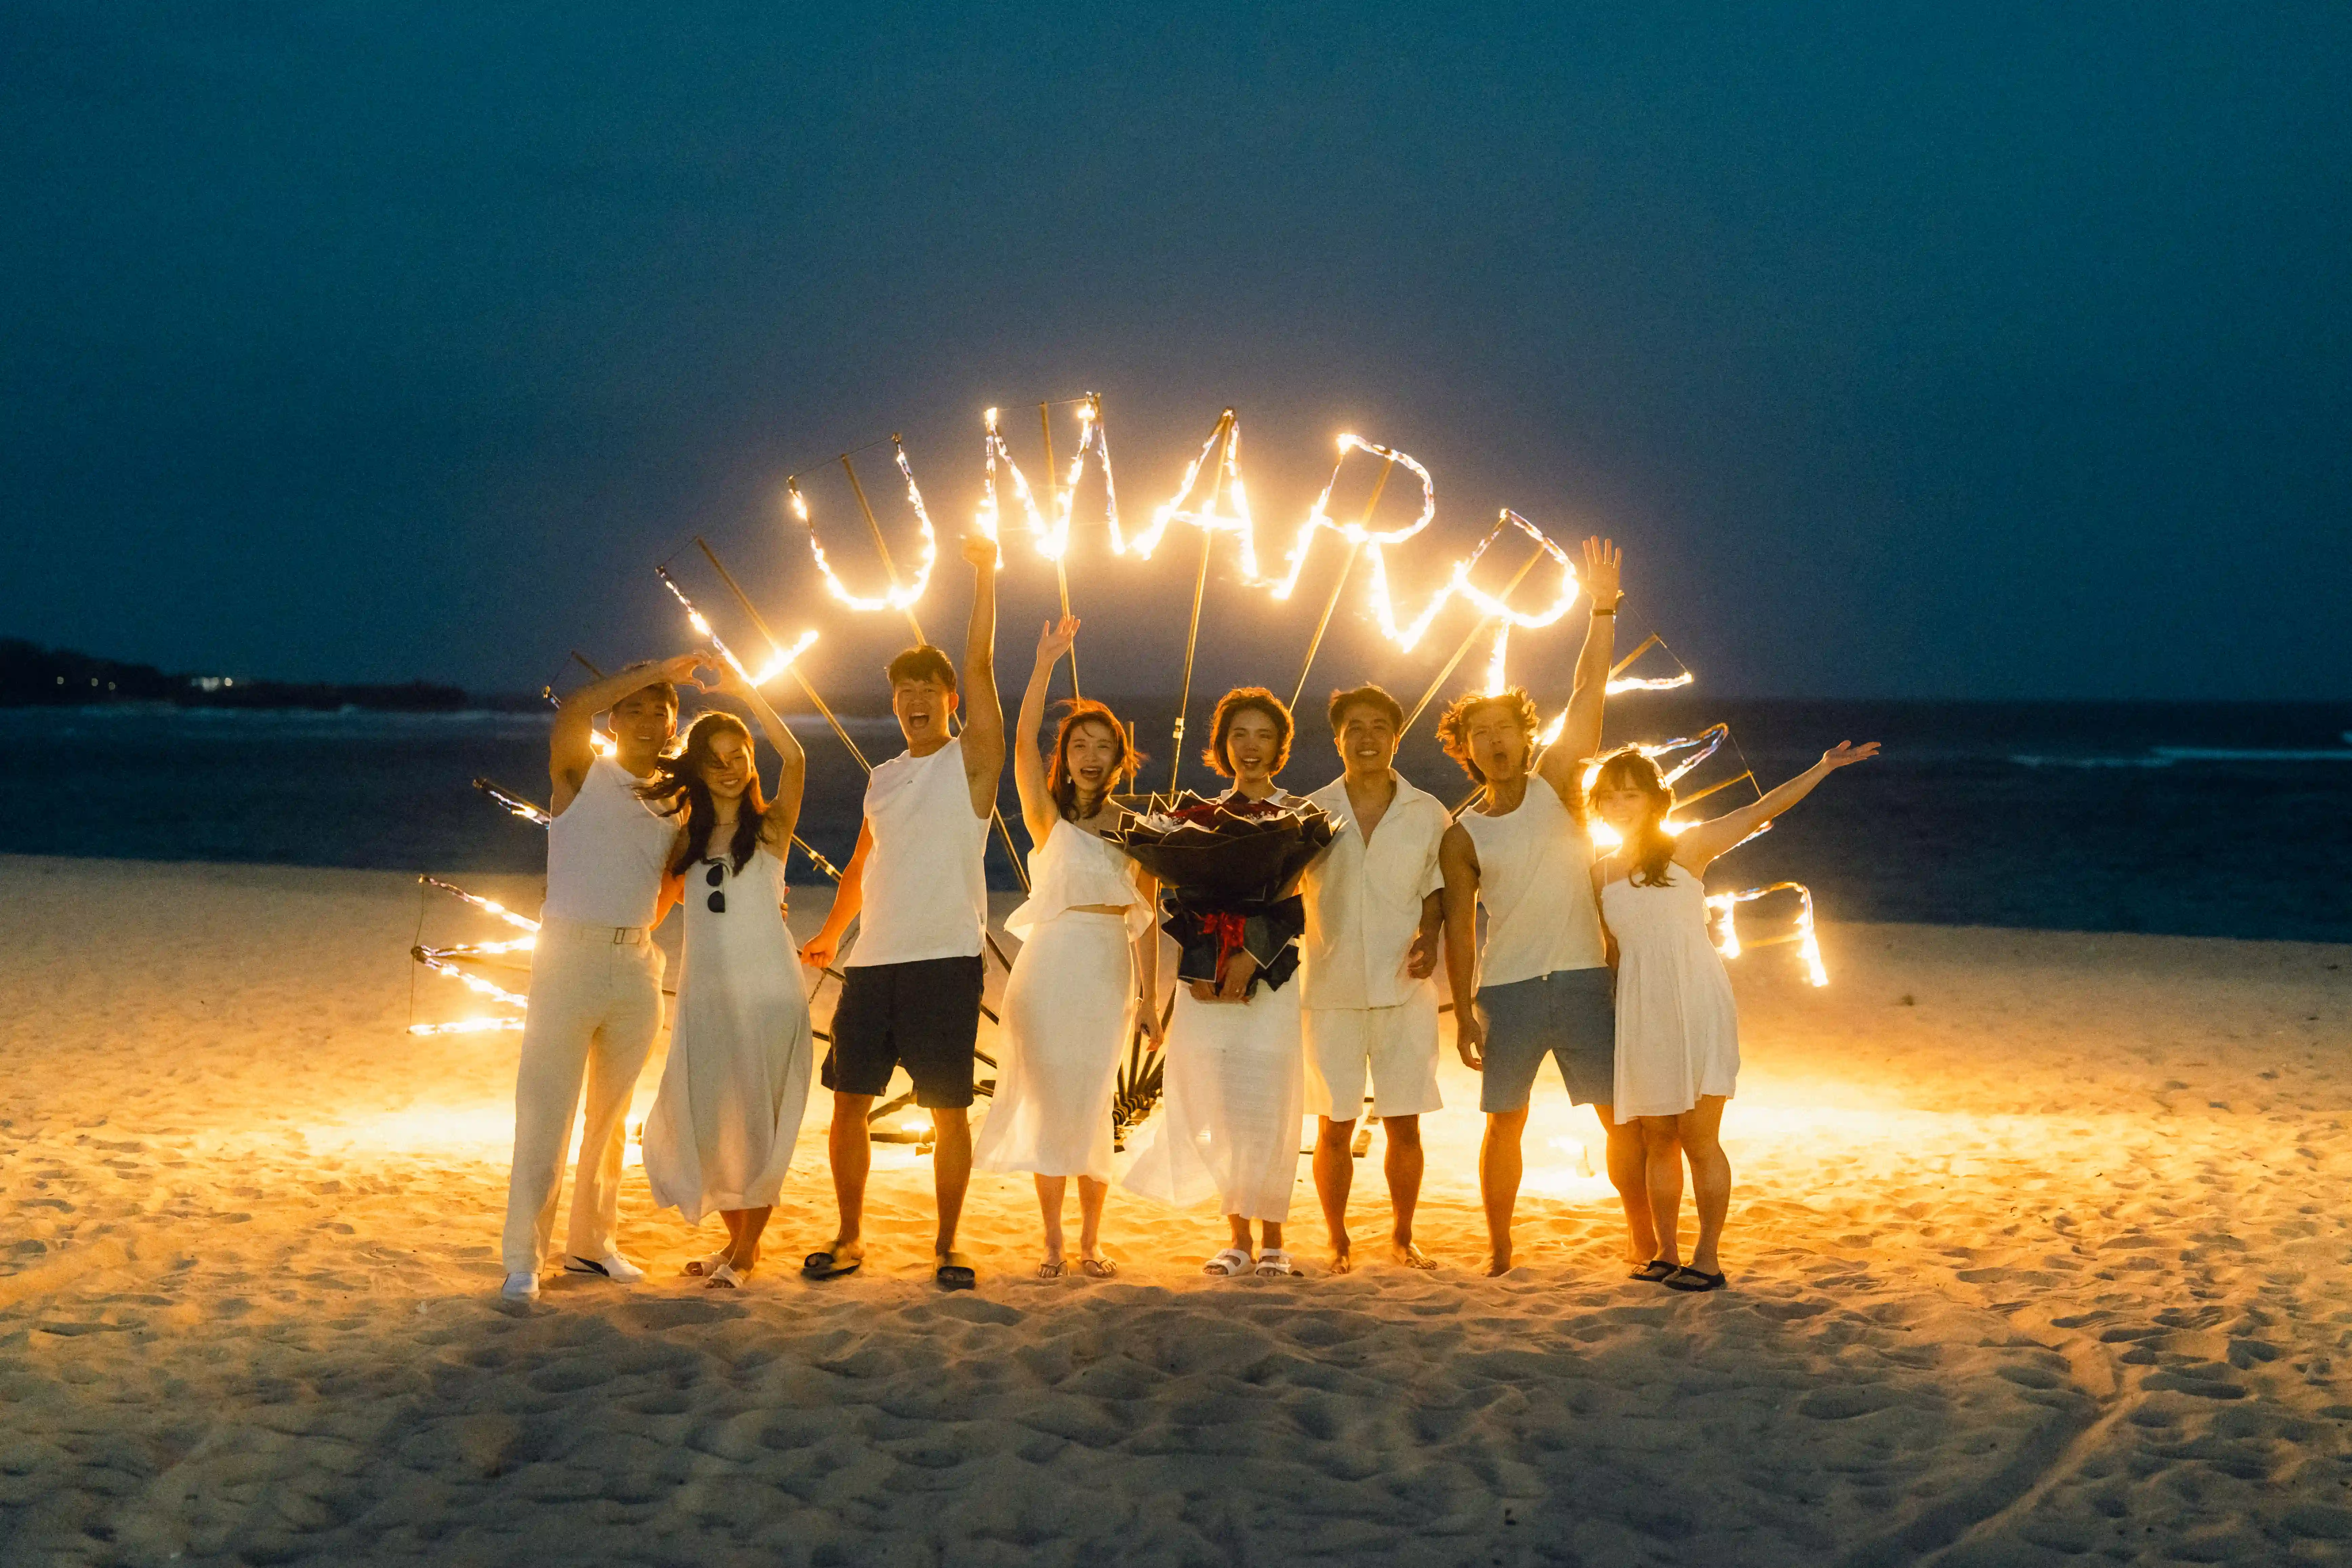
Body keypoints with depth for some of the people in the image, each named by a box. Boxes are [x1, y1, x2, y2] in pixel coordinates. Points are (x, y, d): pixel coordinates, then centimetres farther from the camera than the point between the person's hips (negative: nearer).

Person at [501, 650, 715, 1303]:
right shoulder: (582, 772, -1)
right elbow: (575, 708, -21)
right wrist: (661, 668, -19)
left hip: (637, 966, 5)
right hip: (570, 958, -5)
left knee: (611, 1115, 13)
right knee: (546, 1114, -6)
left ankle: (592, 1244, 24)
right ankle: (522, 1260, -2)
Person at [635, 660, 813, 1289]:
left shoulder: (770, 828, -2)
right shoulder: (687, 837, 13)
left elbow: (795, 758, -19)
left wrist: (746, 692, -22)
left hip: (765, 990, -5)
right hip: (703, 992, 5)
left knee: (758, 1120, -2)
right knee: (703, 1121, 8)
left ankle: (745, 1253, 7)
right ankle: (736, 1239, 25)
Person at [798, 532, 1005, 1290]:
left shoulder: (971, 762, 1)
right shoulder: (882, 779, 18)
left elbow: (980, 668, -11)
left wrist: (985, 576, -15)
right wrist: (831, 934, 26)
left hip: (946, 959, -5)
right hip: (872, 962, 5)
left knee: (948, 1110, -2)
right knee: (848, 1101, 5)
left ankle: (947, 1245, 9)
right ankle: (850, 1237, 19)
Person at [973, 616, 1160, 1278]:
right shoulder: (1047, 817, 4)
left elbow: (1146, 917, 8)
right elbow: (1024, 742, -11)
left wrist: (1149, 997, 4)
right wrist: (1045, 666, -19)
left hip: (1109, 970, 1)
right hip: (1049, 964, -1)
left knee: (1092, 1103, 0)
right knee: (1049, 1099, -2)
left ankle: (1090, 1242, 9)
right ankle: (1052, 1241, 6)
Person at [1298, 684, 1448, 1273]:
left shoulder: (1428, 815, 5)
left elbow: (1437, 892, 10)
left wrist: (1429, 934, -10)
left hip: (1404, 990, 0)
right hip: (1330, 991, 0)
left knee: (1404, 1126, 4)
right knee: (1334, 1128, 2)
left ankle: (1403, 1237, 21)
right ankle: (1338, 1242, 16)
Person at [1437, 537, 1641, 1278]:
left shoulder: (1556, 784, 4)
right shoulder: (1463, 836, 5)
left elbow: (1588, 696, -5)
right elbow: (1459, 927, 5)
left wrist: (1604, 610, -13)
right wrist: (1463, 1010, -2)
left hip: (1583, 978, 0)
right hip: (1506, 988, 0)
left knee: (1623, 1116, 0)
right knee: (1505, 1121, 5)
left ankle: (1644, 1237, 11)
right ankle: (1499, 1248, 17)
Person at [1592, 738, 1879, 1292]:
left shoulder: (1686, 849, -2)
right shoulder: (1600, 875, 9)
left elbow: (1762, 810, -6)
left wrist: (1824, 768, -12)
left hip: (1696, 1007, -4)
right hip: (1642, 1013, 4)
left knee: (1699, 1139, -4)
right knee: (1658, 1142, 8)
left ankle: (1707, 1260, 5)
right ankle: (1666, 1254, 18)